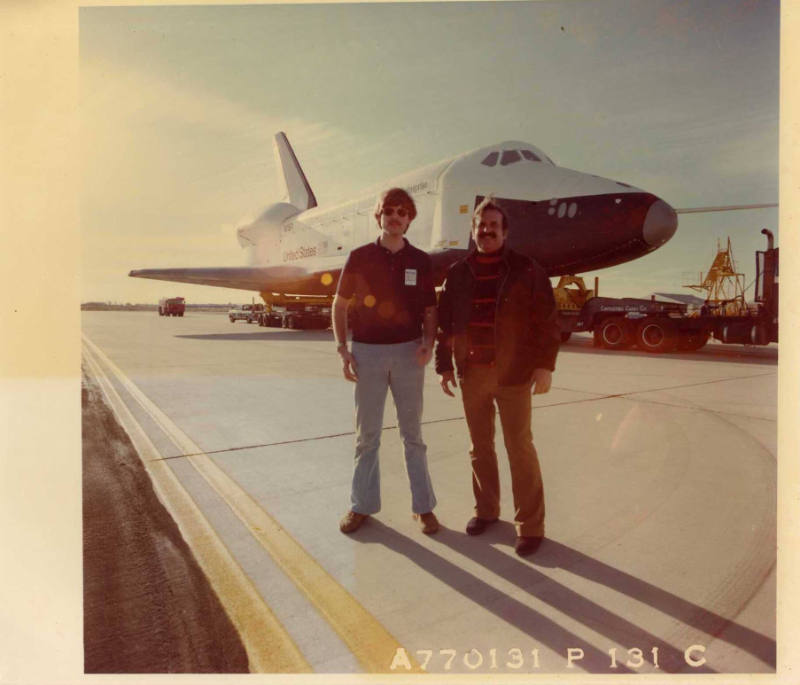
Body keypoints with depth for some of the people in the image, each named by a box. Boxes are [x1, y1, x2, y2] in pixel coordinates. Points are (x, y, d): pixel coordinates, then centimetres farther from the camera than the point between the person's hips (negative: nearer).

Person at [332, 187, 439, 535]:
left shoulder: (420, 261, 4)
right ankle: (362, 505, 23)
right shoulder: (359, 257, 1)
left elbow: (429, 309, 8)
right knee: (366, 434, 9)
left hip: (408, 352, 1)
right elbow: (339, 305, 6)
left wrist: (428, 343, -10)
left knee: (412, 433, 9)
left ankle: (423, 506, 21)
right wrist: (342, 349, -3)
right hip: (367, 352, 0)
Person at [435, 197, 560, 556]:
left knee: (520, 448, 2)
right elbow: (445, 323, 10)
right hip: (472, 374, 3)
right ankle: (485, 509, 31)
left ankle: (530, 525, 14)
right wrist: (444, 365, 7)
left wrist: (545, 365, -9)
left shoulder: (527, 270, -1)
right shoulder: (458, 273, 7)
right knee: (480, 447, 14)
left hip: (513, 374, -3)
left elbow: (546, 321, -3)